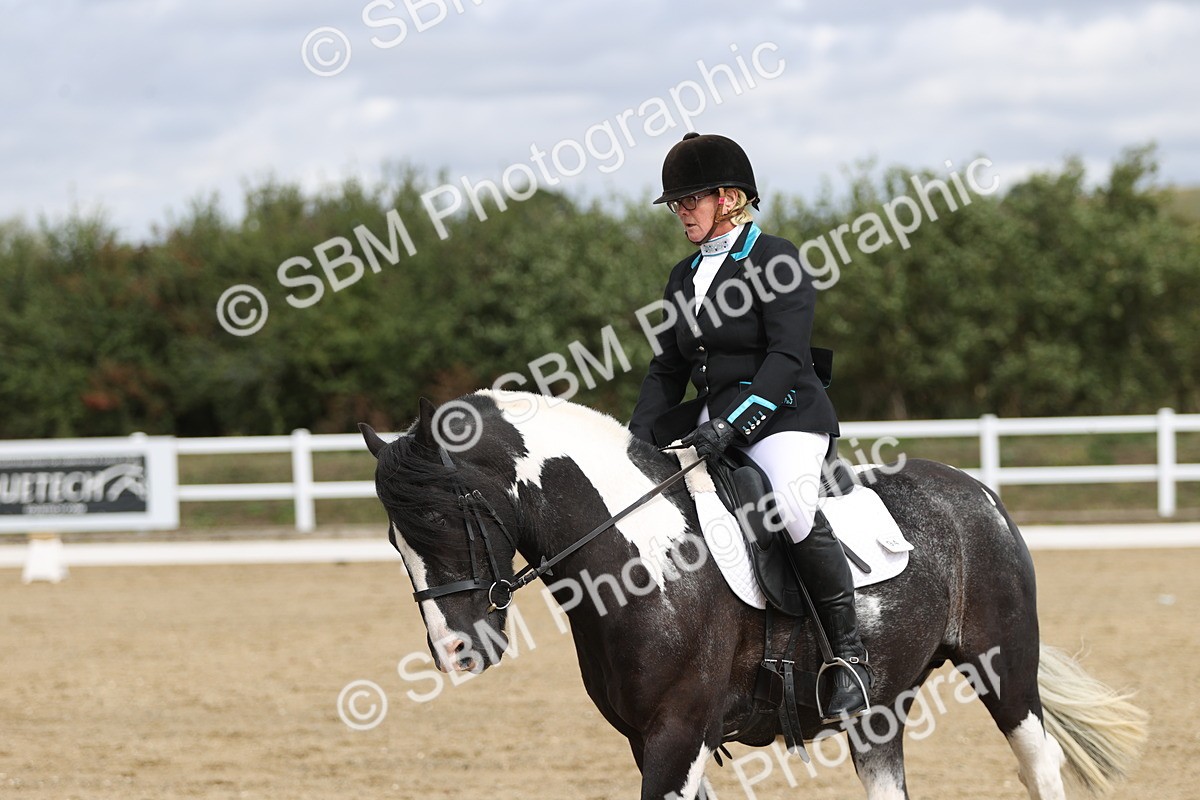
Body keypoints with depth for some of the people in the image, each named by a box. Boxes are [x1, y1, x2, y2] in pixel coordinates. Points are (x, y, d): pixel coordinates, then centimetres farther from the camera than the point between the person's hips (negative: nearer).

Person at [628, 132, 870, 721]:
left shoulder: (773, 258, -6)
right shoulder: (684, 278, 16)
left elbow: (787, 355, -16)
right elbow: (667, 370, 15)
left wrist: (734, 420, -26)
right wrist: (637, 441, 0)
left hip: (785, 415, -9)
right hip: (713, 421, 9)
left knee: (794, 508, -35)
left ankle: (850, 655, -25)